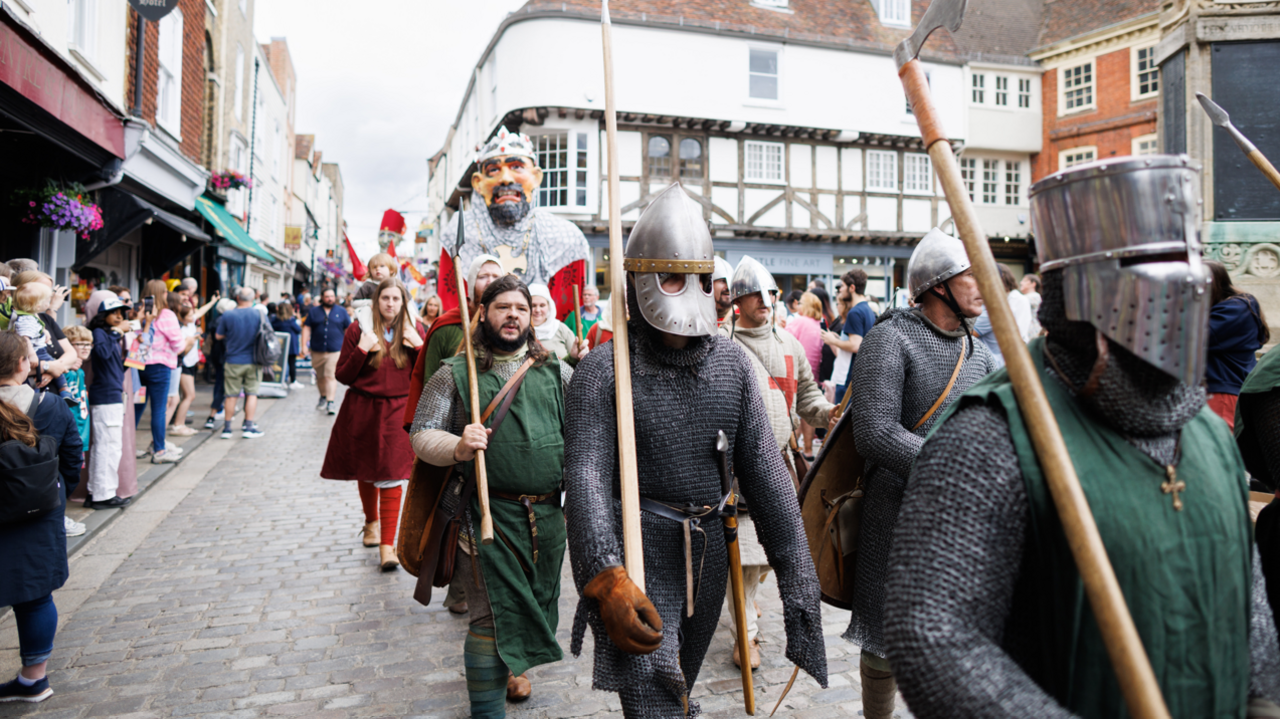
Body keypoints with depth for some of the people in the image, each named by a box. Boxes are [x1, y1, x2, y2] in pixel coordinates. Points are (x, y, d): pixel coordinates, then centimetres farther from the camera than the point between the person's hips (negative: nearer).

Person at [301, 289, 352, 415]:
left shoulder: (342, 312, 8)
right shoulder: (314, 311, 9)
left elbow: (349, 330, 9)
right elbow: (306, 328, 7)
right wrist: (304, 345, -2)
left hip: (335, 350, -2)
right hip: (317, 351, 2)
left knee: (331, 376, -12)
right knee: (320, 376, 11)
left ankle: (330, 403, -15)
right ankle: (323, 397, 32)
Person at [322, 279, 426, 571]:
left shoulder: (414, 330, 3)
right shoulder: (359, 329, -1)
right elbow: (342, 376, -2)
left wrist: (420, 346, -13)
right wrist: (362, 350, -16)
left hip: (398, 411, -1)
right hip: (362, 410, 1)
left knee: (391, 475, -9)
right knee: (365, 470, 17)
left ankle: (387, 545, -6)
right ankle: (371, 522, 44)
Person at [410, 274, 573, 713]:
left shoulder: (557, 372, 8)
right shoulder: (455, 373, 1)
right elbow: (422, 435, -1)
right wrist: (457, 447, -22)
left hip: (547, 515, 4)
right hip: (489, 515, -4)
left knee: (536, 603, 21)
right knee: (492, 615, -2)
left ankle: (513, 667, 48)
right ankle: (487, 708, 14)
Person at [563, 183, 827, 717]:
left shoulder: (732, 362, 2)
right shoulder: (603, 370, -12)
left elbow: (764, 469, 2)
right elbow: (587, 478, -20)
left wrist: (795, 569, -2)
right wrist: (606, 576, -34)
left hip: (709, 554, 5)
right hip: (636, 556, -5)